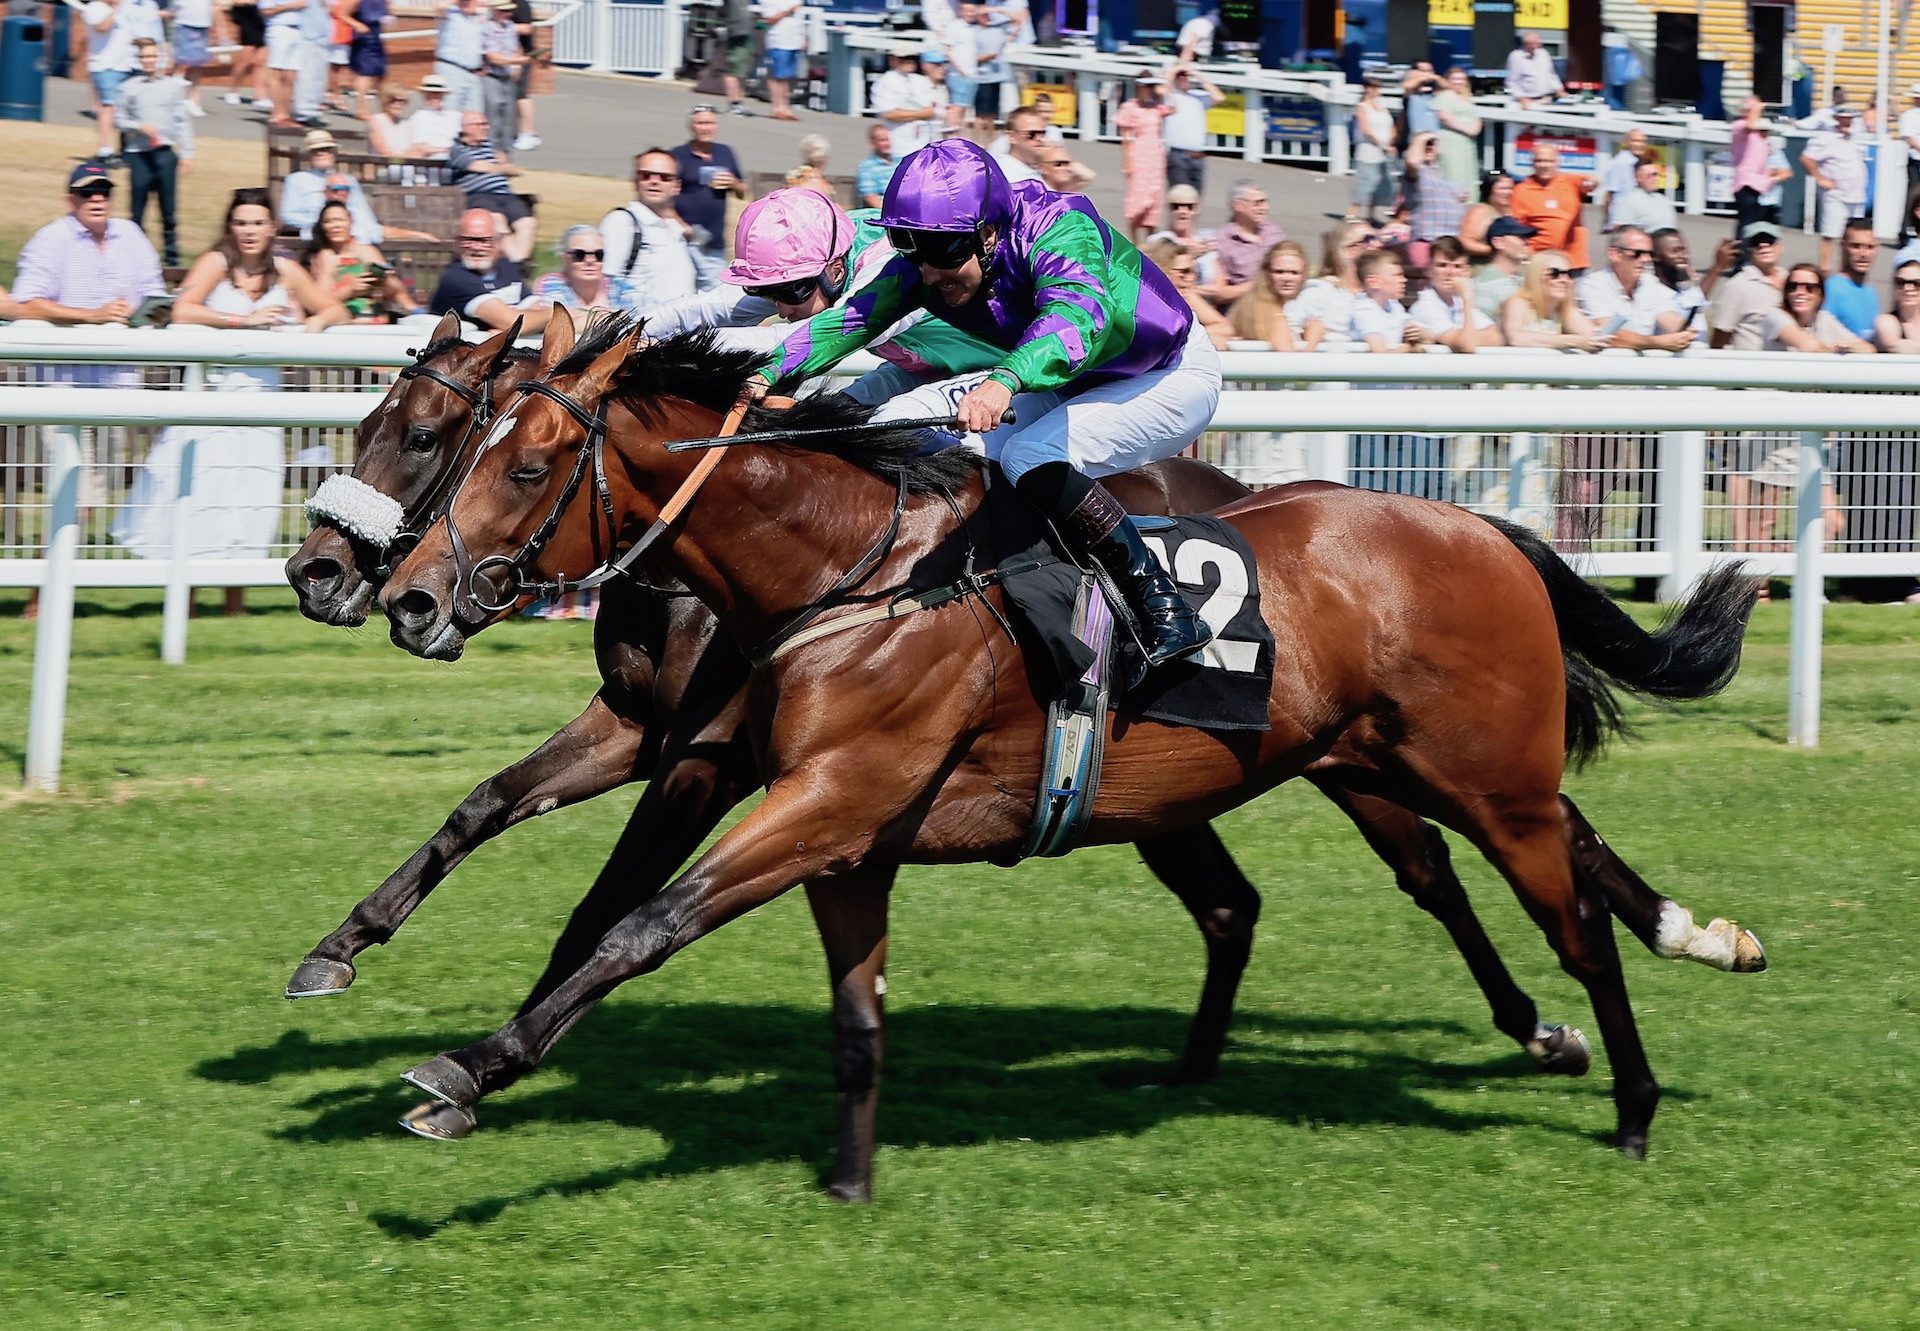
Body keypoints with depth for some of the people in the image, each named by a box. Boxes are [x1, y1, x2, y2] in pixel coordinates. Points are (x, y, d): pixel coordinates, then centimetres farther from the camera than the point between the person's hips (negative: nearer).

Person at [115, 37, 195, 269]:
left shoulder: (173, 86, 8)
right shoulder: (129, 88, 4)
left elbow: (183, 122, 9)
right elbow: (119, 119, 6)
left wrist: (187, 154, 5)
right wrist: (140, 127, -11)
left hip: (165, 152, 1)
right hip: (138, 154, -1)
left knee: (169, 210, 2)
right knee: (137, 211, 2)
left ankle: (172, 257, 9)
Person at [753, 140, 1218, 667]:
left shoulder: (1058, 229, -33)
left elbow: (1080, 315, -51)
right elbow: (853, 318, -14)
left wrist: (1005, 380, -69)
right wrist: (768, 376, -31)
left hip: (1176, 375, -8)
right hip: (1074, 385, 8)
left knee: (1030, 457, -31)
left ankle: (1165, 608, -28)